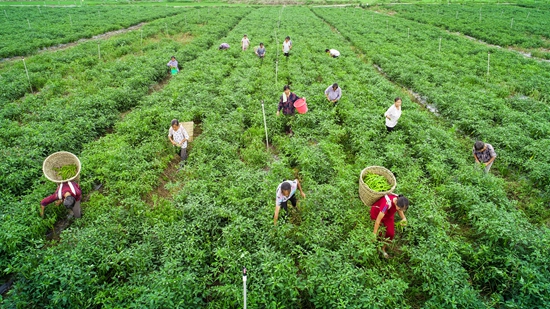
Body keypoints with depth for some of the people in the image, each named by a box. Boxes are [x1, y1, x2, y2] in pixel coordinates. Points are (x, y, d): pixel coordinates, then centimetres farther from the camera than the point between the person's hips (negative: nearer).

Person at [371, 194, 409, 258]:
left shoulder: (400, 201, -25)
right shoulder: (387, 203, -43)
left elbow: (400, 210, 0)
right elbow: (378, 219, -36)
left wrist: (404, 218, -20)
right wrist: (374, 233, -30)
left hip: (389, 214, 5)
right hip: (376, 212, -5)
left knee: (391, 233, 1)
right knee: (379, 233, -9)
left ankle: (383, 249, 23)